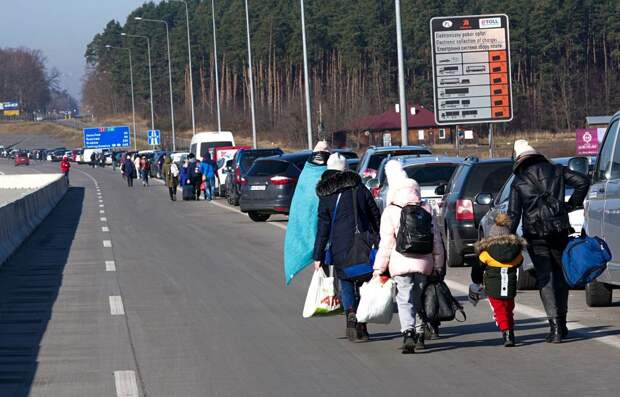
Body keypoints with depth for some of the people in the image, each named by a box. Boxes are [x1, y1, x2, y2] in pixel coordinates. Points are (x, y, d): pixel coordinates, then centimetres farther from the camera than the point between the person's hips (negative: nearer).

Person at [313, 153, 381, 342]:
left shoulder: (326, 196, 0)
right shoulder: (360, 189, 4)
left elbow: (323, 228, -3)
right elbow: (376, 217, 5)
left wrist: (318, 256, 0)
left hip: (340, 248, -1)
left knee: (346, 284, 8)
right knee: (363, 284, 12)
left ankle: (351, 315, -17)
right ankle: (362, 325, 9)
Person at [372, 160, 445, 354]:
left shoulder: (390, 212, -4)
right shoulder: (426, 209, 7)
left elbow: (386, 243, -4)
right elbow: (436, 240, 8)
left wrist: (379, 268, 1)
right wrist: (438, 265, 14)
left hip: (401, 264, -3)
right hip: (424, 262, 4)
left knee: (405, 300, -6)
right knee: (420, 299, 17)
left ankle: (408, 333, -27)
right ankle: (420, 334, 24)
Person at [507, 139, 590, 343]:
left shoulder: (518, 182, 2)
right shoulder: (556, 171, 7)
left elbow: (513, 214, -3)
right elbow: (583, 181, 0)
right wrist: (572, 204, 9)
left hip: (535, 235, -2)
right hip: (559, 230, 2)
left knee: (544, 278, 0)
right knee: (561, 274, 16)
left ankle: (555, 325, -13)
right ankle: (561, 322, 18)